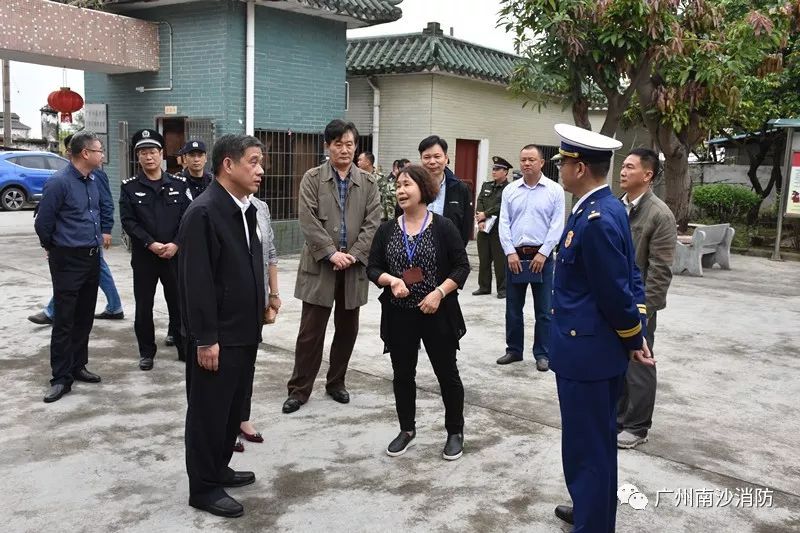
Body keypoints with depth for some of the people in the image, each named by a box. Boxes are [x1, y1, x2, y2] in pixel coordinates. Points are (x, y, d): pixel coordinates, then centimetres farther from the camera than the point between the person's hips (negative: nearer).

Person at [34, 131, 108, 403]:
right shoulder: (59, 182, -16)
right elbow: (43, 222, -10)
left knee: (85, 318, 14)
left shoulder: (93, 180, 7)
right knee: (64, 321, -3)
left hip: (92, 258, 7)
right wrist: (54, 248, 4)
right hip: (68, 261, -7)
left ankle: (77, 367, 26)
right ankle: (61, 378, 4)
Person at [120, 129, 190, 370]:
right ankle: (146, 352, 20)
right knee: (144, 306, 7)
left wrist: (175, 244, -13)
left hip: (175, 255, 0)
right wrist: (151, 244, -16)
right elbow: (128, 220, -5)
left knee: (179, 302, 7)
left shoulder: (179, 184, 4)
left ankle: (184, 346, 21)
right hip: (143, 256, 0)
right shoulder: (129, 187, 2)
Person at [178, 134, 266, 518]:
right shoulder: (203, 212, -18)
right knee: (209, 411, 5)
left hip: (243, 331, 9)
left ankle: (219, 469, 36)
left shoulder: (246, 209, 10)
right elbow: (196, 281, -21)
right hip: (217, 337, -9)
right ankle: (203, 487, 19)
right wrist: (205, 339, -20)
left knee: (233, 406, 19)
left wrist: (257, 317, 15)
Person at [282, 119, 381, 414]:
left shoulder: (368, 182, 7)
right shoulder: (312, 178, 1)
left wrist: (354, 255, -11)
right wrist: (331, 253, -15)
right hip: (320, 266, -2)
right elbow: (309, 221, -7)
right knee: (311, 330, 1)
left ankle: (336, 382, 28)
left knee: (347, 329, 12)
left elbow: (372, 223, 1)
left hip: (354, 267, 3)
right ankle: (299, 389, 12)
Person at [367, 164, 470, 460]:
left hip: (437, 314, -3)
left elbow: (461, 267, -5)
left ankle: (455, 432, 24)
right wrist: (391, 280, -15)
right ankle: (407, 430, 30)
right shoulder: (387, 230, 4)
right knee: (402, 374, 12)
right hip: (399, 314, 3)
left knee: (447, 373, 7)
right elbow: (373, 269, 5)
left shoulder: (443, 227, -6)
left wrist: (439, 292, -17)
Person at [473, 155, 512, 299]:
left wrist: (485, 214, -13)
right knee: (484, 259, 9)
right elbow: (479, 203, 5)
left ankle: (502, 289, 6)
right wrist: (481, 221, -9)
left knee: (500, 261, -1)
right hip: (483, 229, 6)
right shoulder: (486, 186, 16)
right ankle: (484, 287, 18)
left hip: (499, 230, -6)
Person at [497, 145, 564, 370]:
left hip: (541, 256, -3)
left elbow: (557, 225, -6)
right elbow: (504, 223, 3)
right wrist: (510, 252, -7)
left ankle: (542, 354, 13)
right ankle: (514, 350, 22)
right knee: (513, 307, 10)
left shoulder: (555, 190, -2)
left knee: (543, 309, 3)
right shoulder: (510, 190, 6)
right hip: (514, 255, 3)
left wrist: (543, 253, -12)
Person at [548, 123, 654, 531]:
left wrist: (634, 340, -5)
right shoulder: (602, 208, 8)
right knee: (595, 441, 23)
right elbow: (629, 277, 12)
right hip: (591, 347, 10)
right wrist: (636, 333, 7)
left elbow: (615, 292, -20)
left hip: (587, 351, -10)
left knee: (588, 446, 4)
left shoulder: (597, 220, -24)